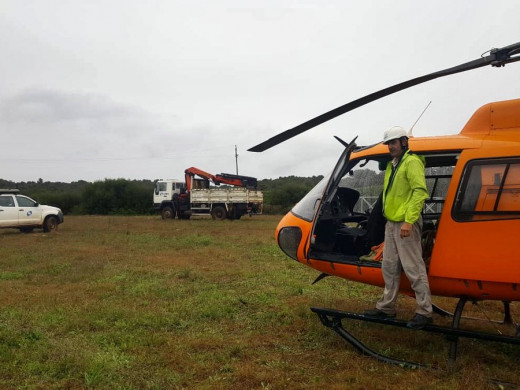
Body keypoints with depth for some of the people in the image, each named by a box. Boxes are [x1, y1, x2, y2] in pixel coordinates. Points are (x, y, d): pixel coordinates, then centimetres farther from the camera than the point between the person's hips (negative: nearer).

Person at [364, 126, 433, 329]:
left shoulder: (412, 162, -10)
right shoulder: (391, 165, 18)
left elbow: (420, 191, -20)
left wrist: (409, 221, -25)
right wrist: (390, 219, 16)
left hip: (405, 223, -10)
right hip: (391, 223, 10)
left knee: (413, 268, -5)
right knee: (389, 267, 14)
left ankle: (424, 312, 5)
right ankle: (386, 307, 24)